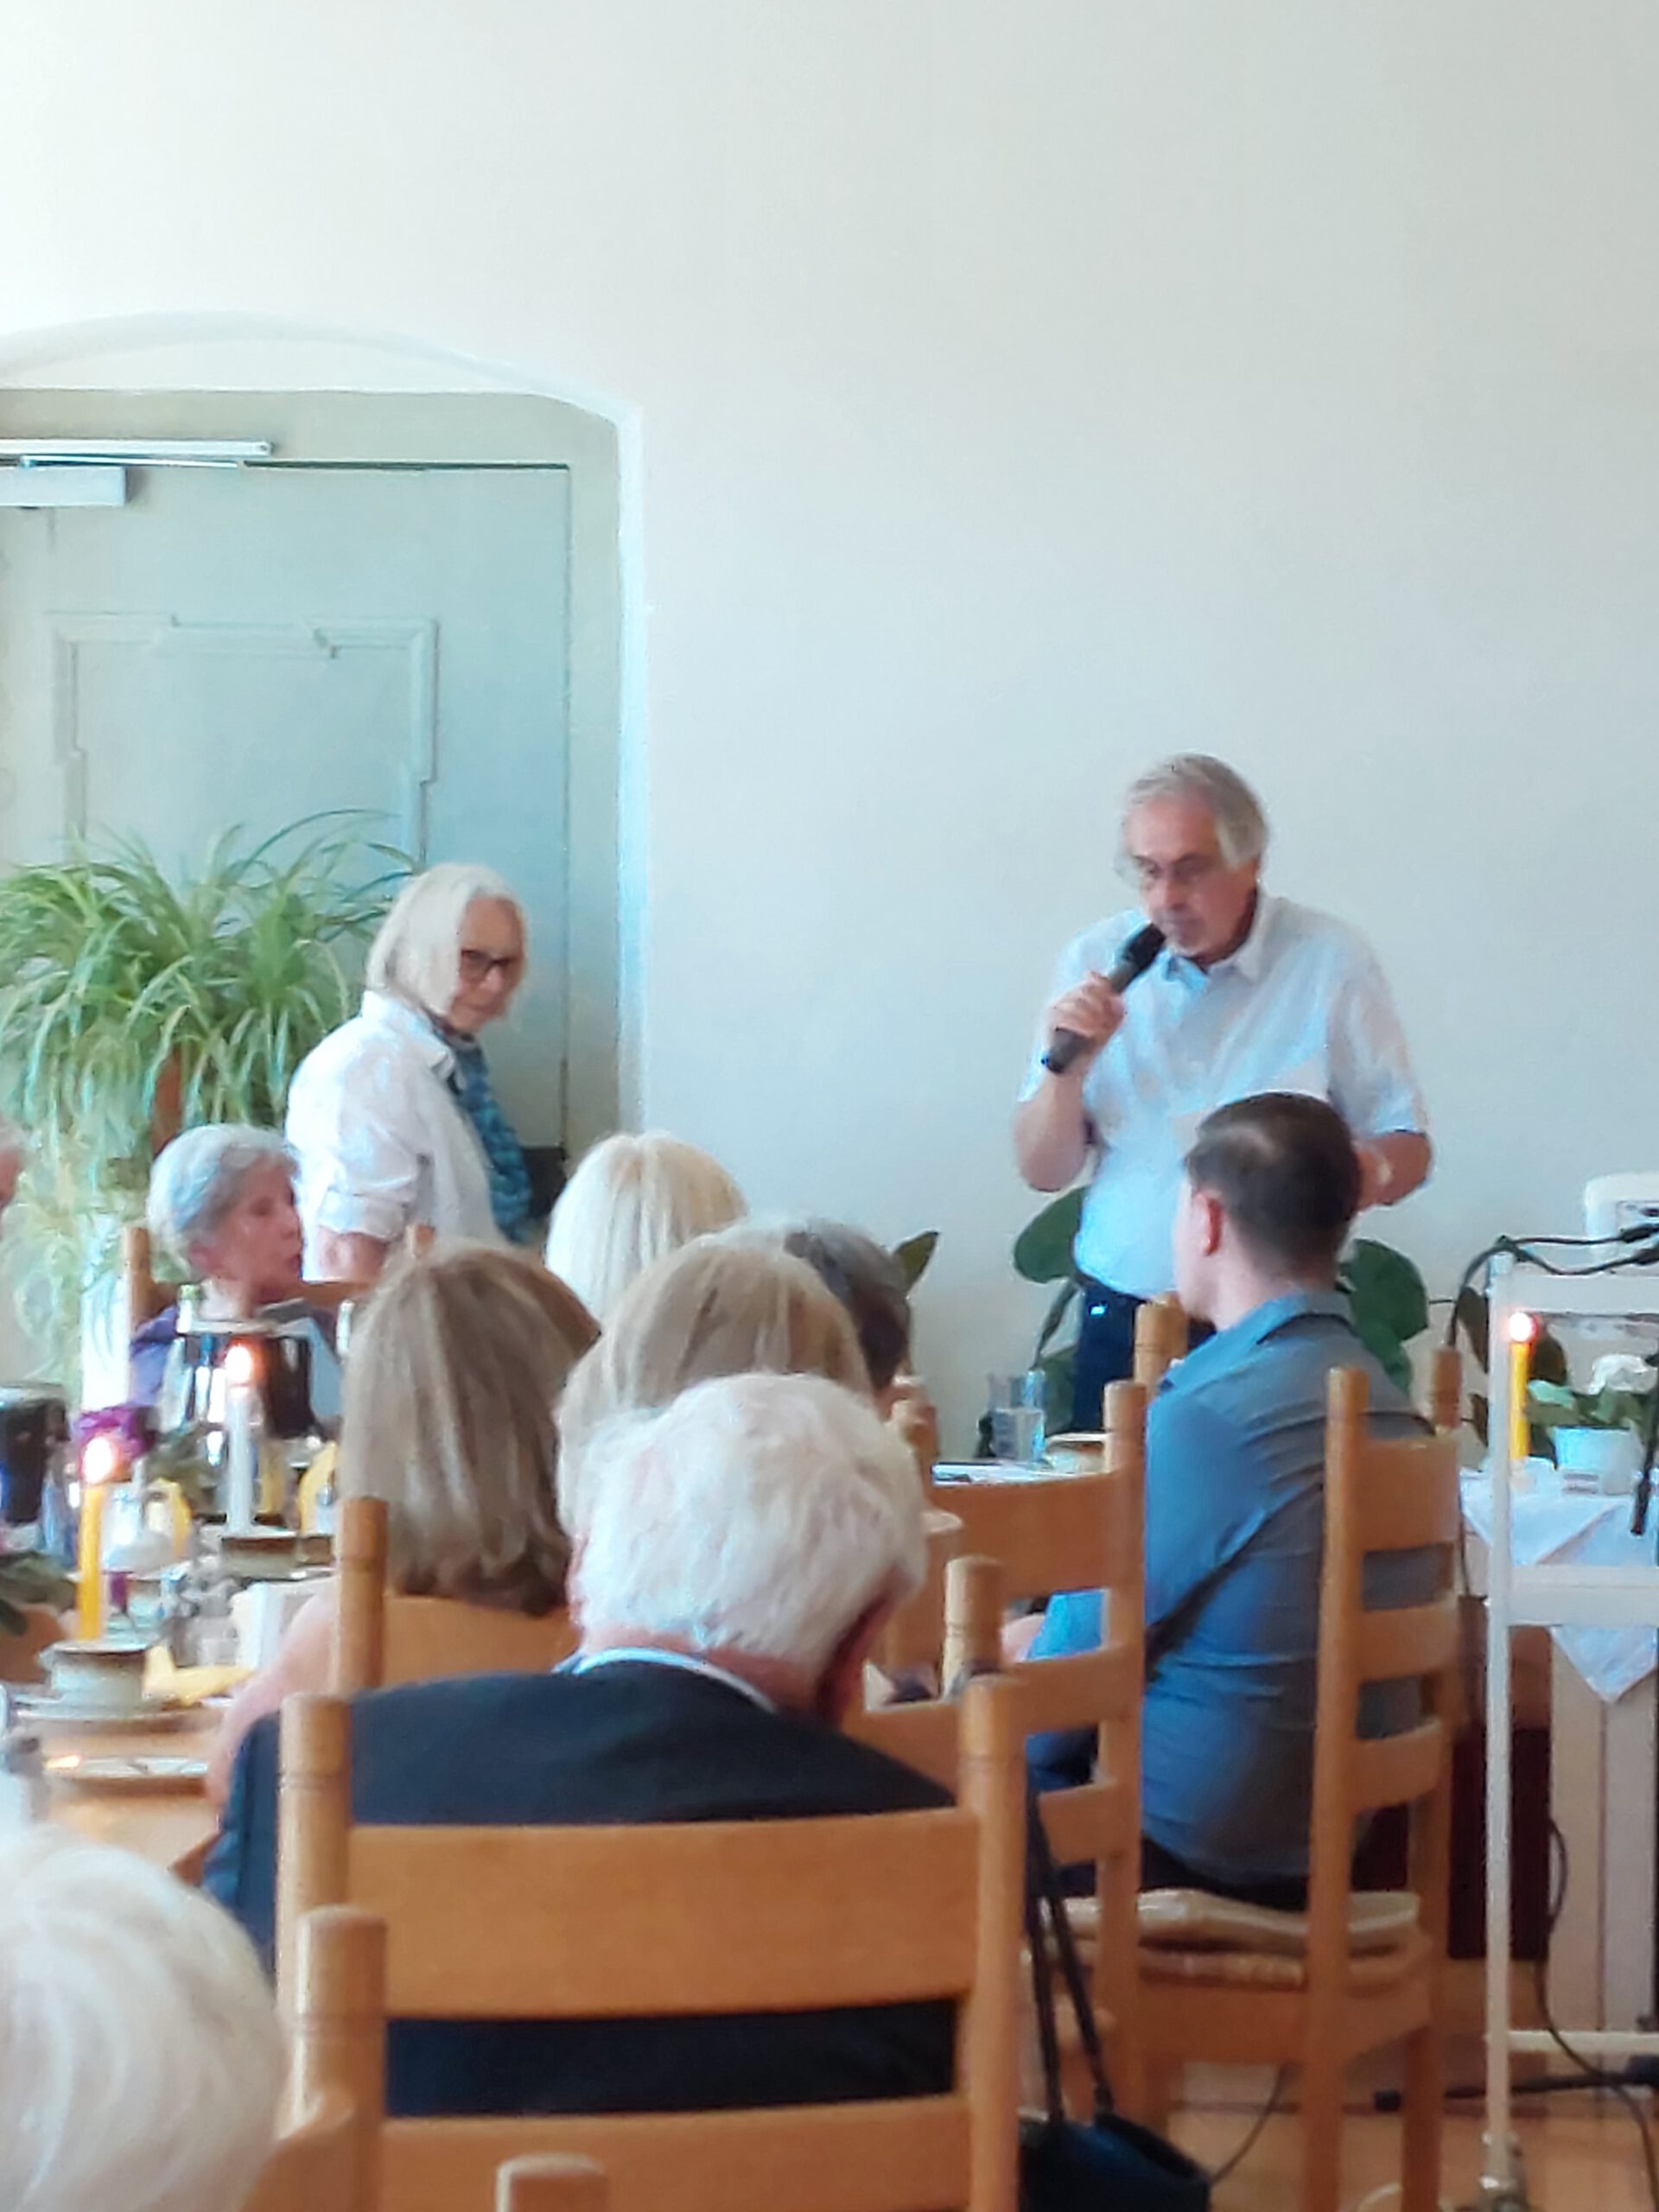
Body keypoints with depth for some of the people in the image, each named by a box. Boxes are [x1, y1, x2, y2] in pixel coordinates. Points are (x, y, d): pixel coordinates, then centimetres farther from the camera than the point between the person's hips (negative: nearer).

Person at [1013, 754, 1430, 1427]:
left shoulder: (1328, 962, -1)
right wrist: (1067, 1067, -11)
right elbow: (1042, 1171, 8)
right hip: (1121, 1327, 2)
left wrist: (1371, 1171, -21)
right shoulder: (1097, 962, 6)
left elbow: (1408, 1150, 2)